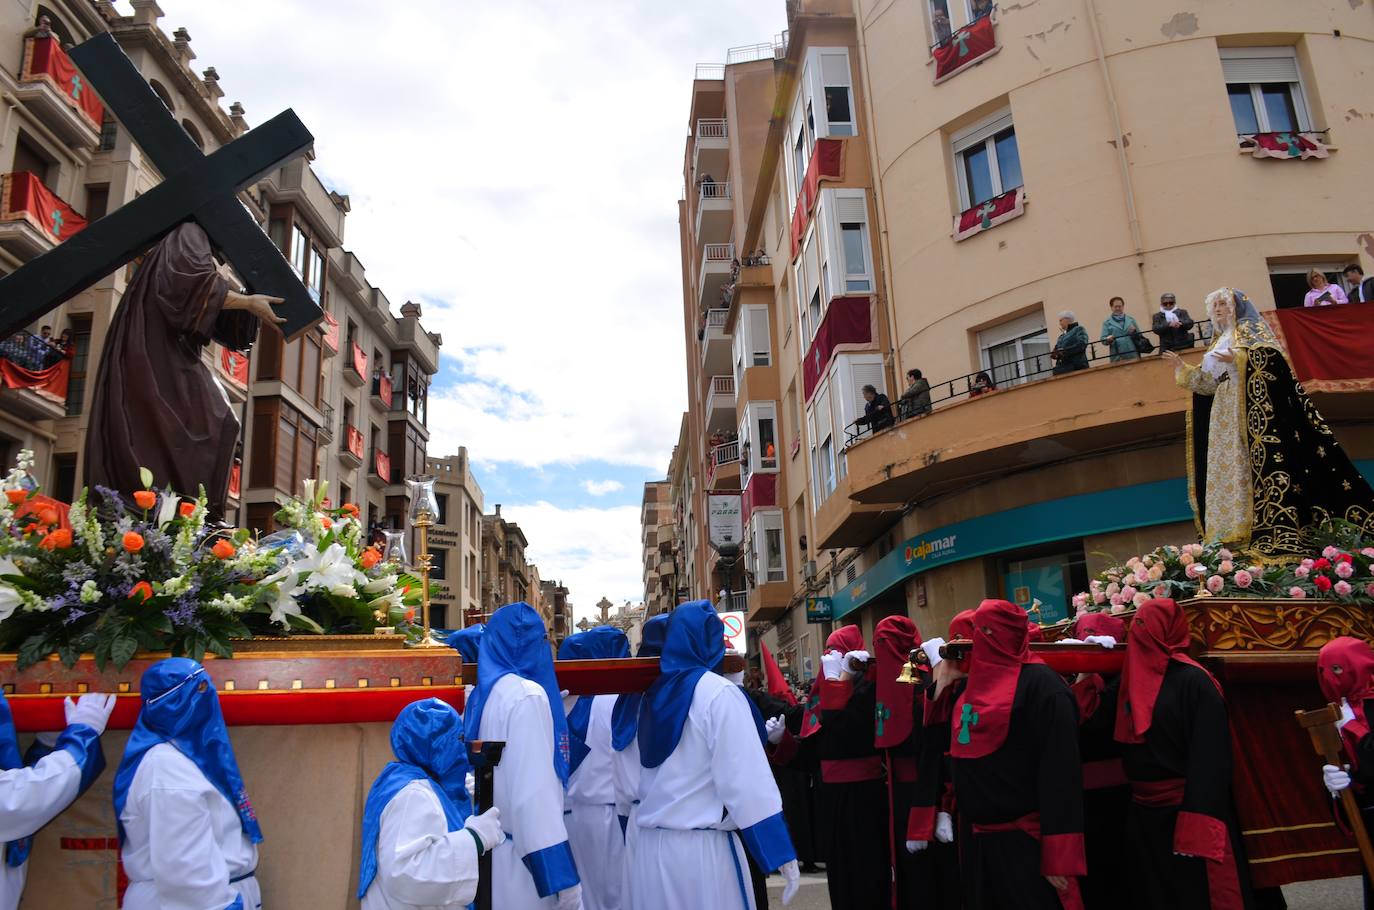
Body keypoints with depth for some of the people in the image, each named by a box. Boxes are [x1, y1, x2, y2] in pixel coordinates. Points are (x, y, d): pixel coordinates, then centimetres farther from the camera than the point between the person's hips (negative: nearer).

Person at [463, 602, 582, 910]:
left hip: (489, 848, 9)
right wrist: (560, 875, -23)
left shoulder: (482, 693, 9)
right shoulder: (527, 695, -16)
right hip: (522, 858, -9)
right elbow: (534, 789, -23)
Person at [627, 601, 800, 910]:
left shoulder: (654, 694, 9)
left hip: (650, 844, 6)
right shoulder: (719, 693, -11)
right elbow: (746, 779, -16)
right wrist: (781, 852, -14)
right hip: (702, 848, -6)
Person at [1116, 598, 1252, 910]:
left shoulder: (1194, 682, -14)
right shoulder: (1133, 678, 6)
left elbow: (1209, 758, -20)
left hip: (1187, 813, -7)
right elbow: (1126, 746, 14)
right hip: (1144, 815, 7)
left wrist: (1197, 828, -24)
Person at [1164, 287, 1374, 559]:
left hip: (1254, 407, -8)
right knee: (1230, 467, 1)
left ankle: (1278, 530, -17)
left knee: (1267, 460, -13)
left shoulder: (1250, 329, 4)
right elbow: (1207, 382, 20)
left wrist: (1237, 359, -21)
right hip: (1226, 411, 8)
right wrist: (1183, 368, 19)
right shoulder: (1220, 341, 23)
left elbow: (1271, 356, -13)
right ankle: (1237, 529, 0)